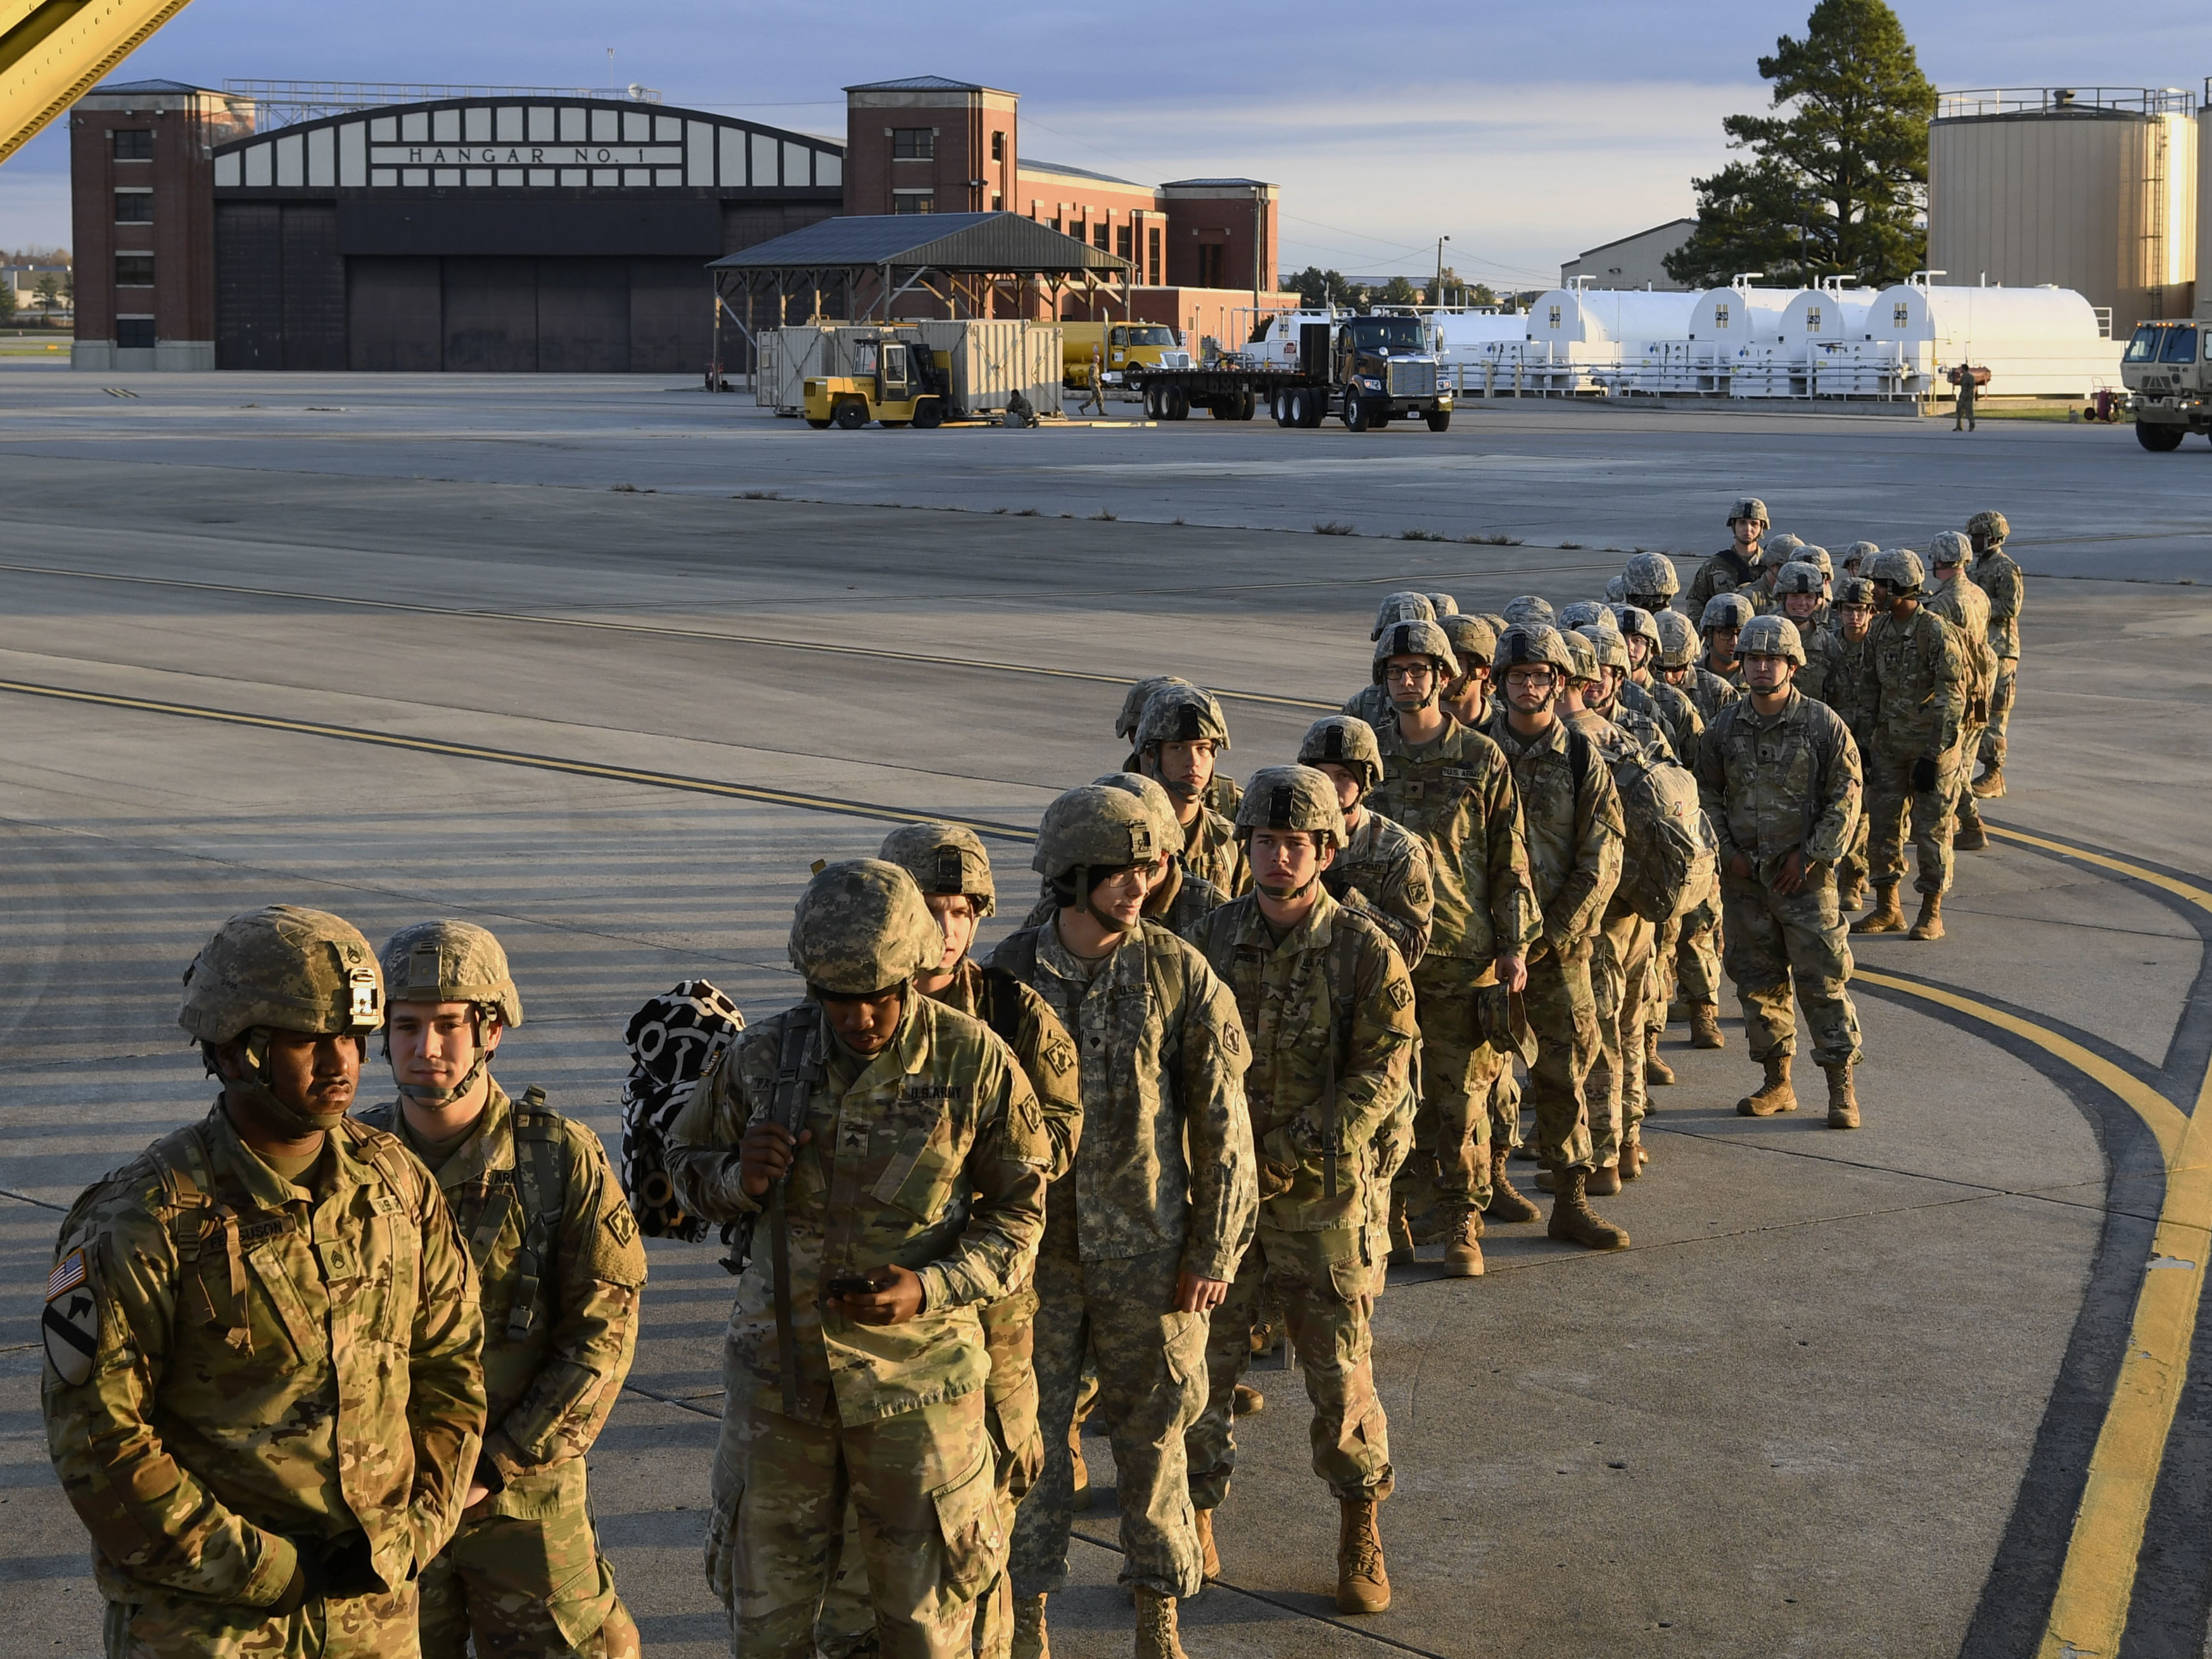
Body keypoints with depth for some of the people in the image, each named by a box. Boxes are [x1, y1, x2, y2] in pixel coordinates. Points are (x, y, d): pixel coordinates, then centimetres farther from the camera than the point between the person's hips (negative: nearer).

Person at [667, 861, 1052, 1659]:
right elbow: (687, 1157, 10)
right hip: (778, 1369, 2)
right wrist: (738, 1180, -14)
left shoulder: (975, 1062, -10)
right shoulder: (761, 1058, -5)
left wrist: (933, 1289, -18)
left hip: (917, 1375, -2)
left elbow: (1019, 1207, -1)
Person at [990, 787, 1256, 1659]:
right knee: (1029, 1429, 8)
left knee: (1151, 1431, 10)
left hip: (1147, 1248, -1)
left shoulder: (1181, 975, -8)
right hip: (1038, 1246, 1)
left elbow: (1221, 1123, -5)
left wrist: (1213, 1252, -6)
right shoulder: (1009, 974, -5)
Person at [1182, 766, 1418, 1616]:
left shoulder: (1365, 953, -7)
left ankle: (1360, 1530, 23)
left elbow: (1381, 1076, -12)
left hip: (1323, 1199, -2)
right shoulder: (1210, 940, 1)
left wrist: (1291, 1156, -18)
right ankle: (1195, 1519, 22)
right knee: (1202, 1366, 6)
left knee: (1340, 1372, 4)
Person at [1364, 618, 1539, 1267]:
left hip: (1464, 952, -2)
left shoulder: (1482, 758, 3)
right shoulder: (1366, 756, 8)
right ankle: (1405, 1214, 15)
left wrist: (1515, 945, -1)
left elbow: (1509, 859, 4)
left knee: (1462, 1097, -1)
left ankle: (1462, 1224, 8)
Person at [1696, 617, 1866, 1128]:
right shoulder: (1726, 726, 5)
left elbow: (1844, 798, -4)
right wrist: (1727, 851, 1)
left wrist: (1809, 856, -9)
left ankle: (1841, 1087, 2)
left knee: (1823, 980, -4)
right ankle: (1776, 1083, 19)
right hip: (1744, 875, 4)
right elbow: (1707, 793, 12)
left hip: (1804, 875, -4)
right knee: (1758, 981, 9)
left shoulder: (1823, 723, -5)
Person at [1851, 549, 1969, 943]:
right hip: (1888, 746, 7)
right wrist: (1867, 743, 13)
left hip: (1930, 747, -7)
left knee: (1931, 829, -1)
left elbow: (1952, 701, -16)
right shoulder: (1881, 628, 6)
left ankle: (1931, 914, 8)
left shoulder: (1937, 633, -16)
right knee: (1881, 824, 7)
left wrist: (1933, 756, -18)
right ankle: (1887, 909, 18)